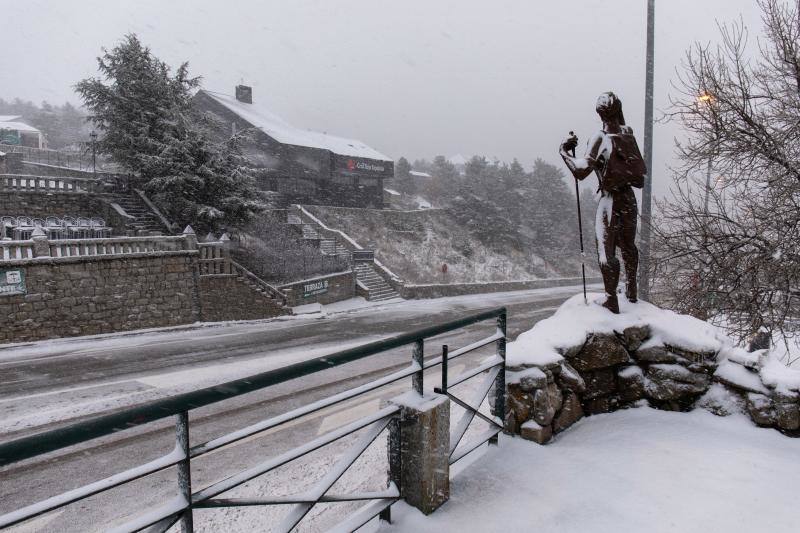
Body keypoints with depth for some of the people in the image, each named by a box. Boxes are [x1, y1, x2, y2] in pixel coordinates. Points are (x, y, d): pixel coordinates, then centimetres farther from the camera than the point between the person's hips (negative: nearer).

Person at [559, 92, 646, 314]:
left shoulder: (600, 138, -16)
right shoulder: (628, 135, 2)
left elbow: (581, 171, -25)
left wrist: (564, 151, -13)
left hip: (610, 200, -6)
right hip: (630, 198, 6)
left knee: (607, 250, -1)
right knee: (628, 246, 21)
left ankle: (612, 299, 2)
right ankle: (631, 290, 35)